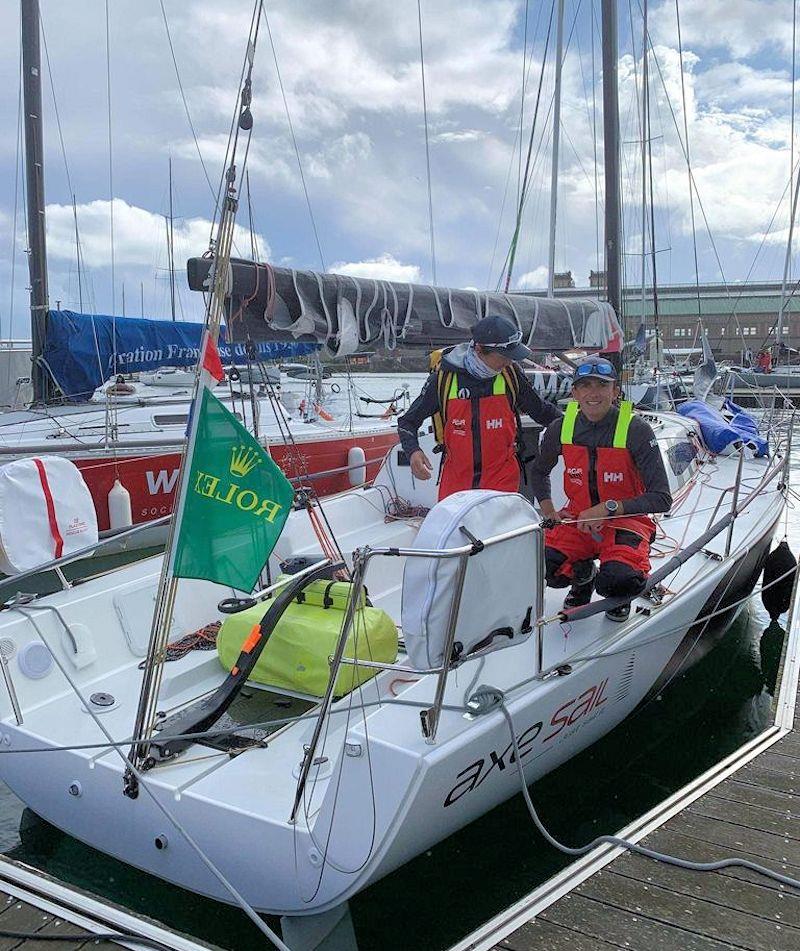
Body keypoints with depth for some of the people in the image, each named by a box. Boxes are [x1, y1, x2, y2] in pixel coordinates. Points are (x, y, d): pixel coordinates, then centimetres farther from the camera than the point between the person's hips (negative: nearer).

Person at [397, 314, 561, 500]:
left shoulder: (510, 374, -3)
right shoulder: (444, 376, -8)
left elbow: (542, 411, 13)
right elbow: (408, 421, 0)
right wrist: (413, 451, -16)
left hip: (502, 477, 0)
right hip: (456, 478, 0)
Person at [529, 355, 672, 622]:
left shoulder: (636, 430, -17)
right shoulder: (561, 429, -4)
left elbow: (662, 499, -18)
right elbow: (539, 471, 18)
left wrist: (609, 508, -25)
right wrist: (548, 511, 3)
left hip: (625, 520, -3)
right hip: (577, 519, 4)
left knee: (619, 582, -33)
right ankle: (582, 575, 13)